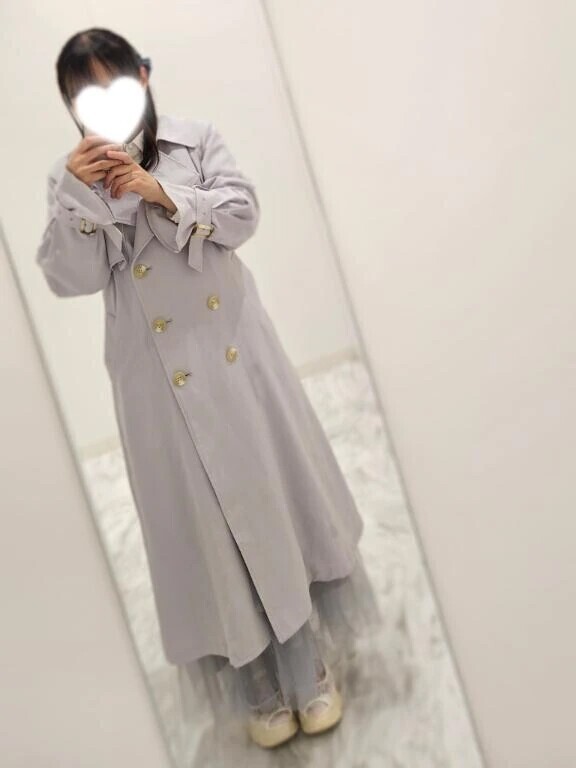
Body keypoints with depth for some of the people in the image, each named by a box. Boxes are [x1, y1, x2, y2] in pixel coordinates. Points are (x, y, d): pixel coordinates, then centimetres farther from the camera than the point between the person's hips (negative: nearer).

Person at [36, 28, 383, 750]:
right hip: (159, 378, 0)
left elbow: (242, 214, -6)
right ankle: (258, 685, 27)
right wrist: (78, 196, -20)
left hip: (235, 350, 1)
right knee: (206, 522, 6)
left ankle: (312, 661, 29)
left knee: (275, 490, 8)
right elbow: (68, 278, -6)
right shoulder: (68, 177, 4)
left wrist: (163, 194, -19)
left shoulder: (197, 138, 4)